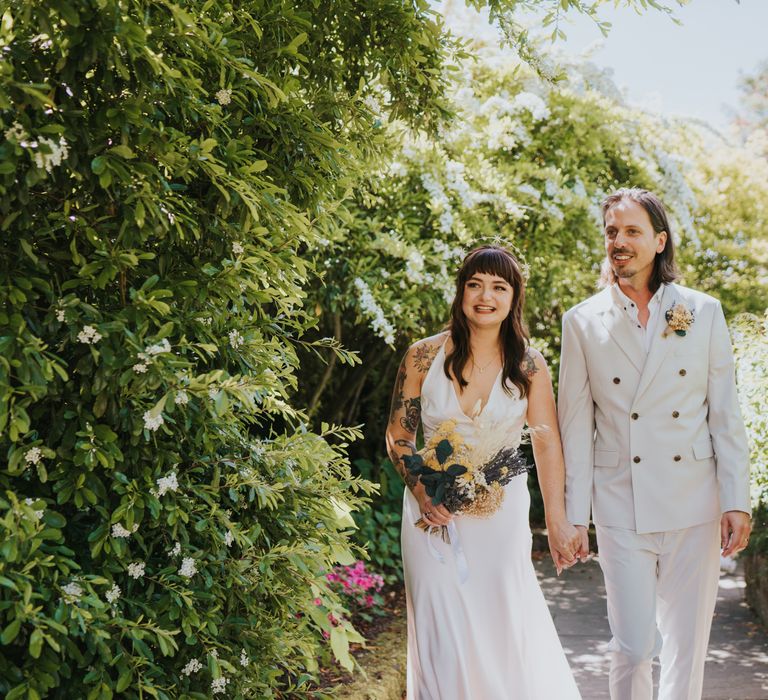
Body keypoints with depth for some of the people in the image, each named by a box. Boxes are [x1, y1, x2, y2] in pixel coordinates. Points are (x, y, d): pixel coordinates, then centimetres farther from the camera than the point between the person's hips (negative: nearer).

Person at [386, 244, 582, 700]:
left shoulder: (528, 365, -2)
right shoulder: (424, 357, -4)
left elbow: (547, 442, -5)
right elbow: (398, 436, 2)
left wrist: (558, 524, -12)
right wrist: (422, 494, -12)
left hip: (503, 515, 1)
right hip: (436, 512, 0)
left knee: (507, 629, 6)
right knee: (444, 635, 3)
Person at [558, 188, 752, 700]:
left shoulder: (704, 312, 3)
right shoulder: (583, 321, 1)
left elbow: (726, 415, 4)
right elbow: (576, 426, 2)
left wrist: (737, 501, -1)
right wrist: (575, 516, 0)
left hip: (695, 504, 1)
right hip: (622, 506, -1)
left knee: (687, 644, 8)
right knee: (633, 644, -2)